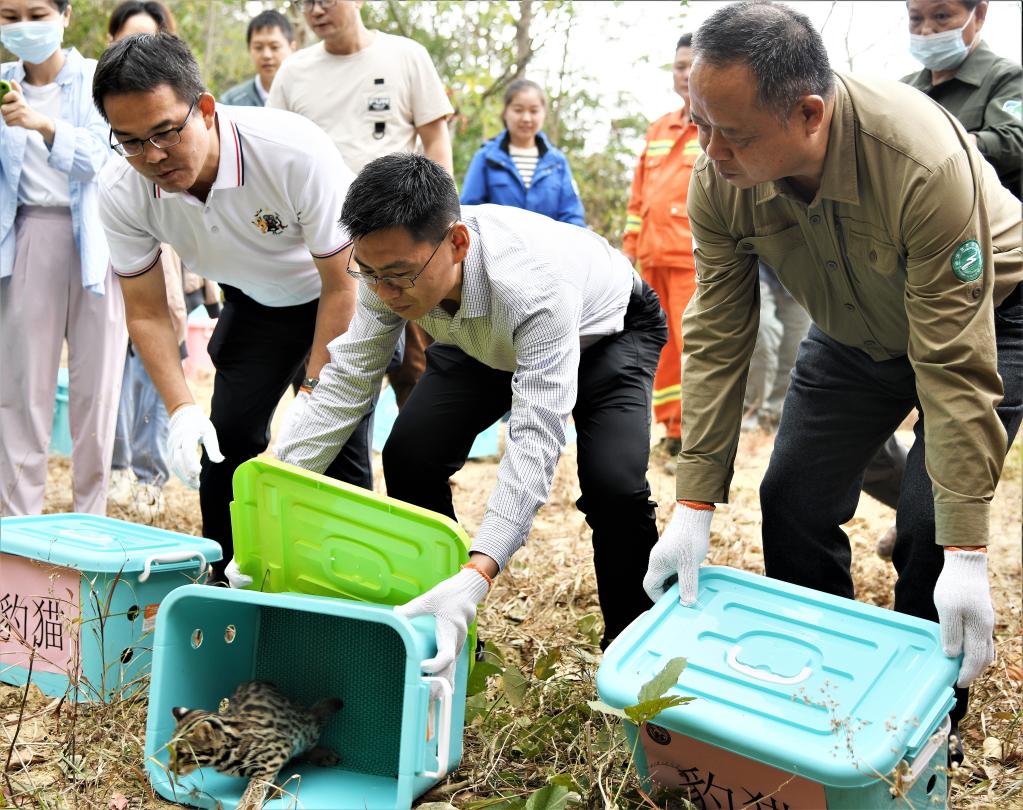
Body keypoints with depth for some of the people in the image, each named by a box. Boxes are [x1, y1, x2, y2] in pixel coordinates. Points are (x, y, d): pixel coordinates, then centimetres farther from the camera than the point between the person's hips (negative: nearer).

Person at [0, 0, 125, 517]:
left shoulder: (97, 79, 1)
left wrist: (42, 123, -29)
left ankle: (90, 520, 10)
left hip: (95, 240, -2)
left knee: (95, 381, 0)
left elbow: (100, 156, -12)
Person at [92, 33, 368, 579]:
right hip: (255, 300, 4)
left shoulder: (295, 152, -37)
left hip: (345, 287, -4)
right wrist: (182, 410, -22)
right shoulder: (121, 192, -24)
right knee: (228, 434, -7)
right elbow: (146, 311, -10)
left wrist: (314, 396, -26)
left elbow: (342, 284, -26)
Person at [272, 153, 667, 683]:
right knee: (409, 456, -13)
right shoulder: (392, 264, -30)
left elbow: (536, 441, -50)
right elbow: (346, 381, -21)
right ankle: (441, 640, 5)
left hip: (609, 330, -5)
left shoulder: (536, 284, -47)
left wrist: (475, 578, -61)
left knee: (613, 483, -28)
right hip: (488, 341, 5)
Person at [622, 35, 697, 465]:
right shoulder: (658, 130, 19)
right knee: (662, 349, 10)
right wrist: (630, 247, 17)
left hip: (699, 262, -7)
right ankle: (673, 433, 20)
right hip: (655, 261, 7)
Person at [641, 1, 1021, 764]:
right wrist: (693, 509, -21)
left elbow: (954, 364, -36)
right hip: (856, 328, 5)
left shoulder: (925, 164, -40)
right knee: (794, 502, -1)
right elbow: (716, 338, -19)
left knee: (929, 530, -15)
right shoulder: (720, 179, -25)